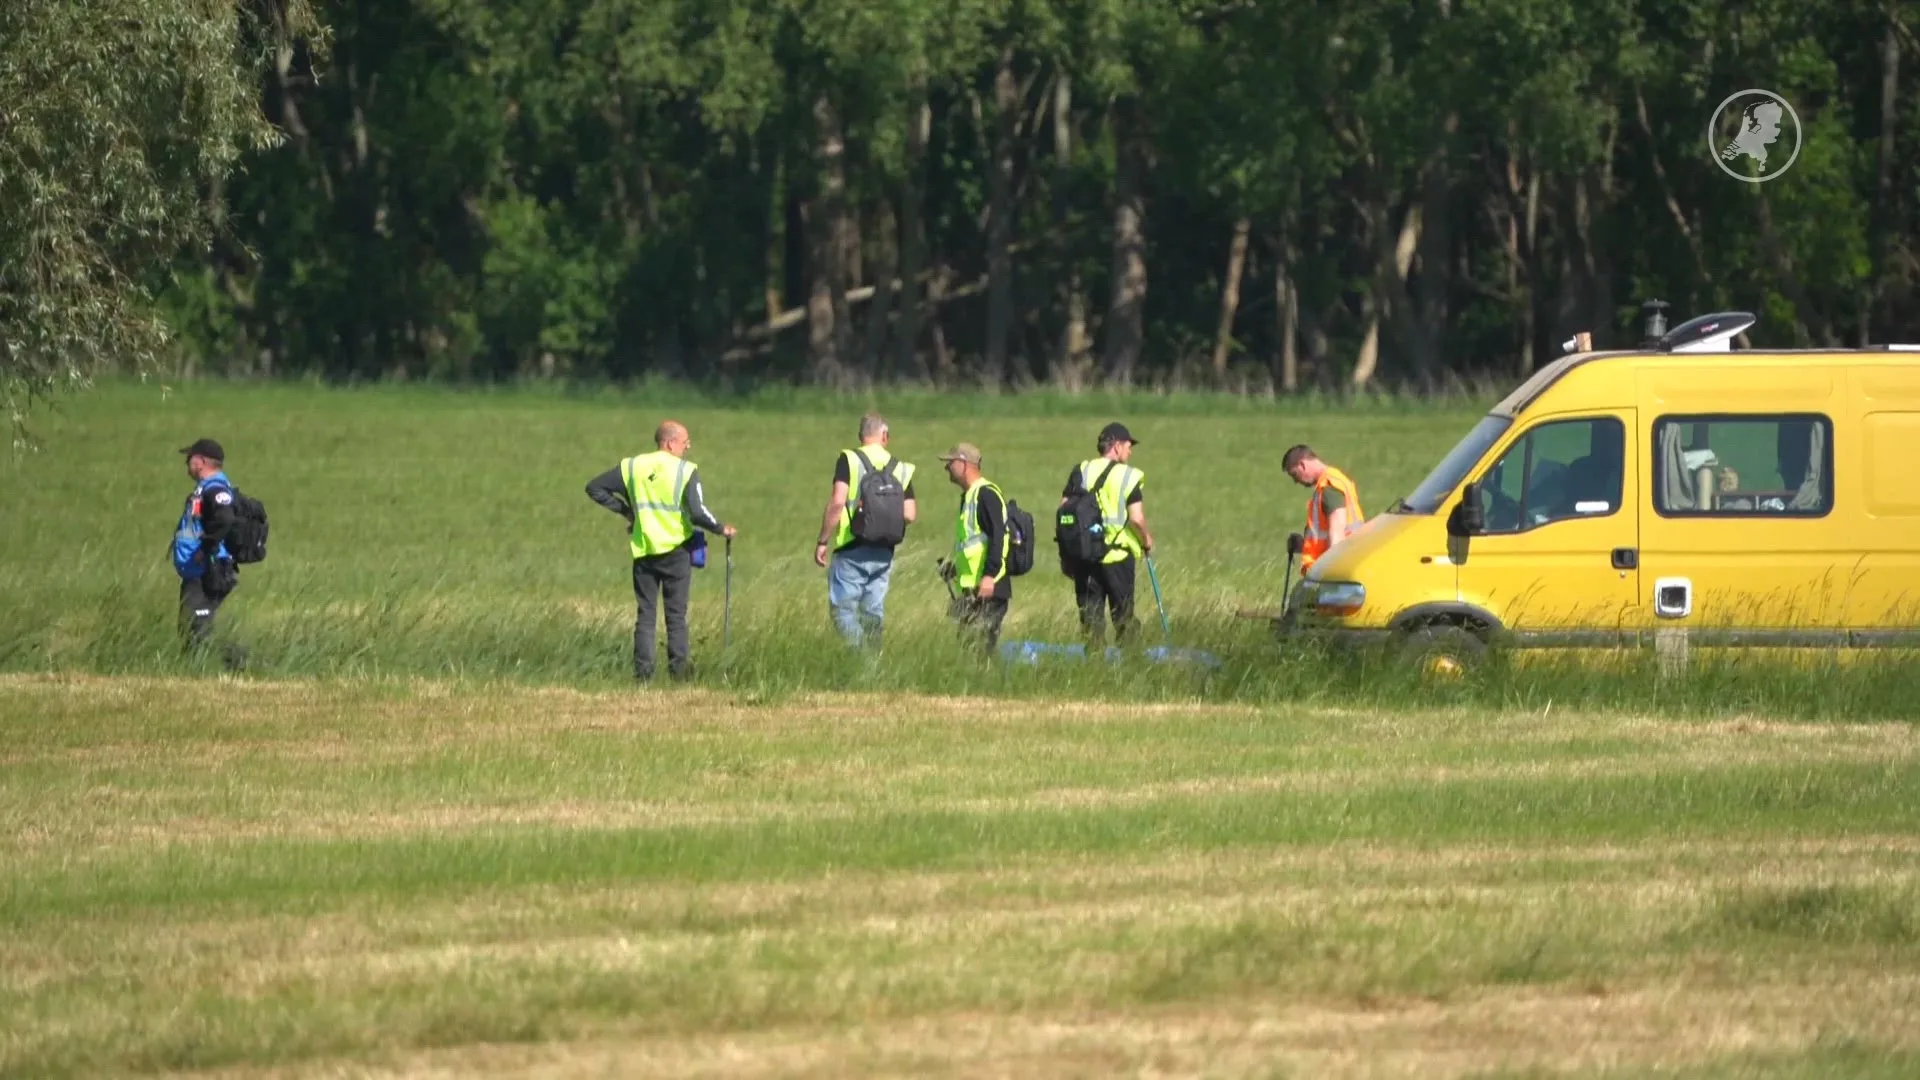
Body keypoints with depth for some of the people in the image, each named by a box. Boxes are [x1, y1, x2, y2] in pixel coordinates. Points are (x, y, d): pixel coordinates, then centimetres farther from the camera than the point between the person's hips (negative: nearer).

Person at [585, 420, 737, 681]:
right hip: (675, 550, -3)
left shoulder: (632, 466, 4)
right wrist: (722, 529, -1)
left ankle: (643, 670, 2)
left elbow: (595, 488, 7)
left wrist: (624, 510, 12)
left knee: (645, 614, 8)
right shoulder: (686, 471, -9)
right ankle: (678, 666, 3)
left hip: (643, 551, 3)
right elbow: (697, 513, -17)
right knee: (676, 613, 6)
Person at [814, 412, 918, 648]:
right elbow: (910, 515, 2)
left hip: (852, 549, -4)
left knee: (844, 608, -2)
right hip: (883, 553, 4)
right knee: (873, 612, 13)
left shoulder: (848, 460, -6)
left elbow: (837, 503, -16)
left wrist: (823, 541, -9)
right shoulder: (901, 469, 5)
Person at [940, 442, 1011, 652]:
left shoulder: (986, 495, -12)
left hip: (987, 588, -11)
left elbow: (997, 537, -22)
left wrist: (989, 575, -29)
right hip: (971, 588, 11)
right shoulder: (969, 495, 19)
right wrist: (955, 567, 22)